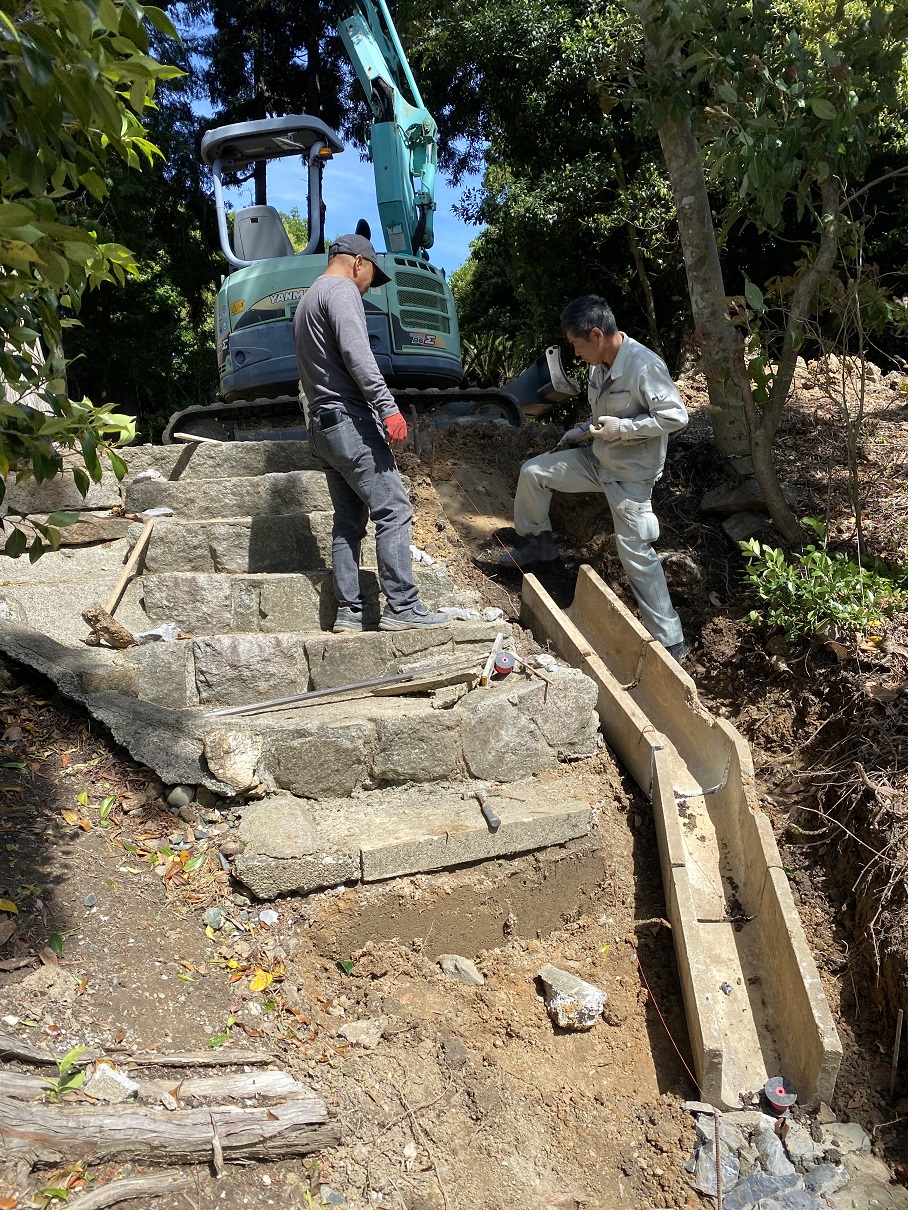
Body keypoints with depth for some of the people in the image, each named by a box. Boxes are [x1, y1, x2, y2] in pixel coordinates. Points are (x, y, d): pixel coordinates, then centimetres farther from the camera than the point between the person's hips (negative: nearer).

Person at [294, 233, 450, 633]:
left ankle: (348, 612, 7)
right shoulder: (341, 289, -4)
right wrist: (388, 407, -24)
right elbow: (356, 353, -19)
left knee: (349, 520, 8)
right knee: (393, 510, -11)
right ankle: (401, 607, -13)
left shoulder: (307, 300, 27)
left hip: (321, 424, 10)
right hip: (349, 420, -10)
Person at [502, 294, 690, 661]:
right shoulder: (601, 366, 2)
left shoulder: (644, 366, -24)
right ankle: (538, 543, 23)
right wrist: (583, 431, 3)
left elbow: (675, 416, -24)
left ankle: (670, 640, 3)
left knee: (637, 555, -7)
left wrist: (621, 428, -27)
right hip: (597, 458, 8)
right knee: (532, 472, 1)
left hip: (630, 475, -8)